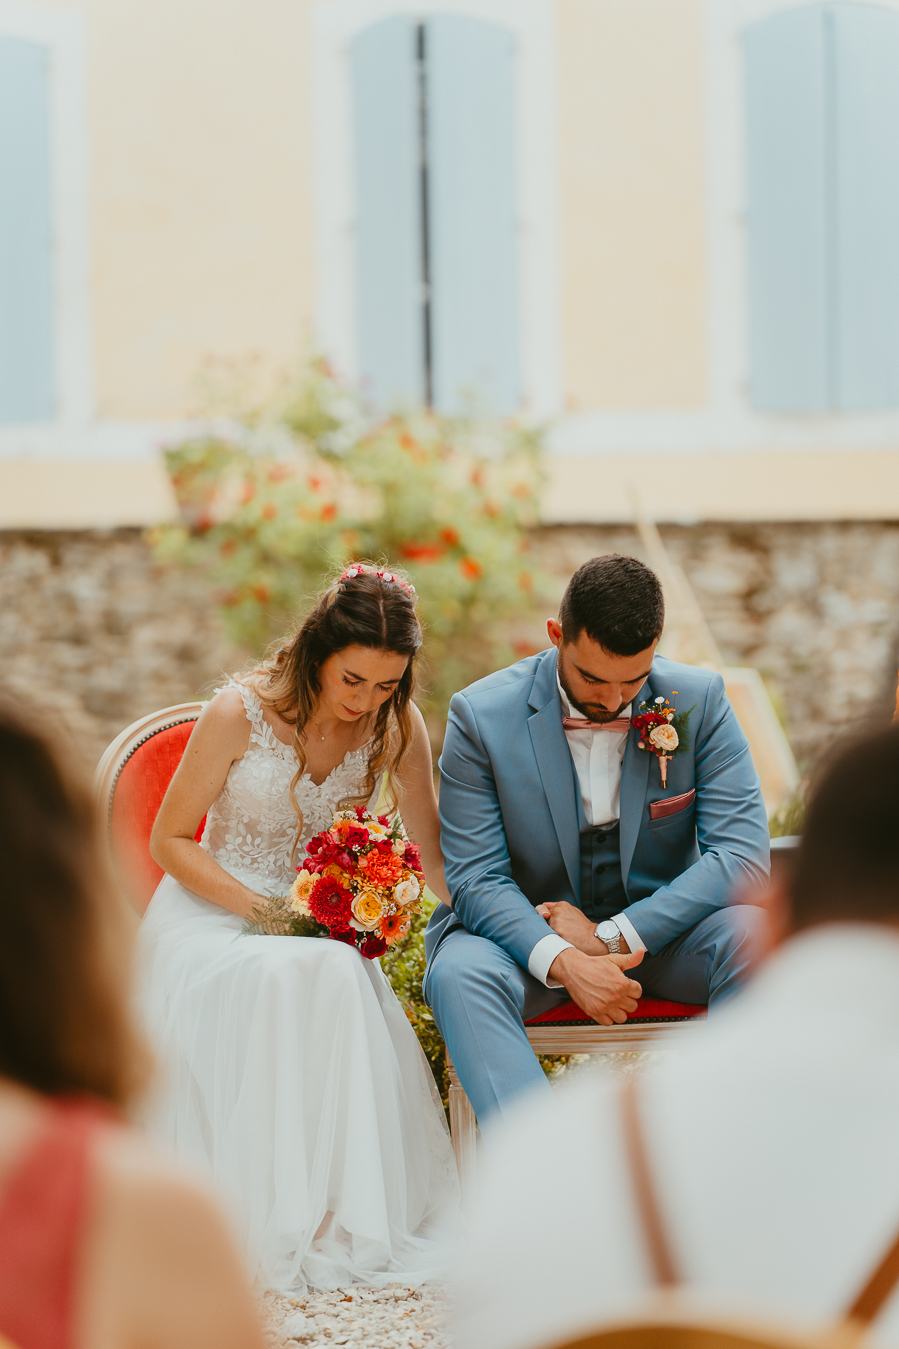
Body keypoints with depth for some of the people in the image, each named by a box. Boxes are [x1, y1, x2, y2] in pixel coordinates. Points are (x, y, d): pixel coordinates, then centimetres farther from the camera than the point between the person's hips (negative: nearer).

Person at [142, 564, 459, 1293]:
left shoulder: (397, 724, -4)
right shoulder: (241, 713, -13)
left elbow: (435, 850, 4)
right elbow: (170, 840, -6)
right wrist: (264, 911, -19)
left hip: (325, 923, 3)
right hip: (214, 909, -3)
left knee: (339, 981, -35)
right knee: (281, 983, -37)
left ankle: (350, 1219, -26)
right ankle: (279, 1227, -30)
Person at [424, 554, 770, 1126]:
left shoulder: (700, 701, -8)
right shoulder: (482, 716, -11)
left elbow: (742, 853, -12)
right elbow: (476, 879, -12)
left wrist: (612, 936, -21)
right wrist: (563, 962, -31)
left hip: (659, 925, 1)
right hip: (528, 930, -1)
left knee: (754, 935, -30)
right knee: (459, 974, -34)